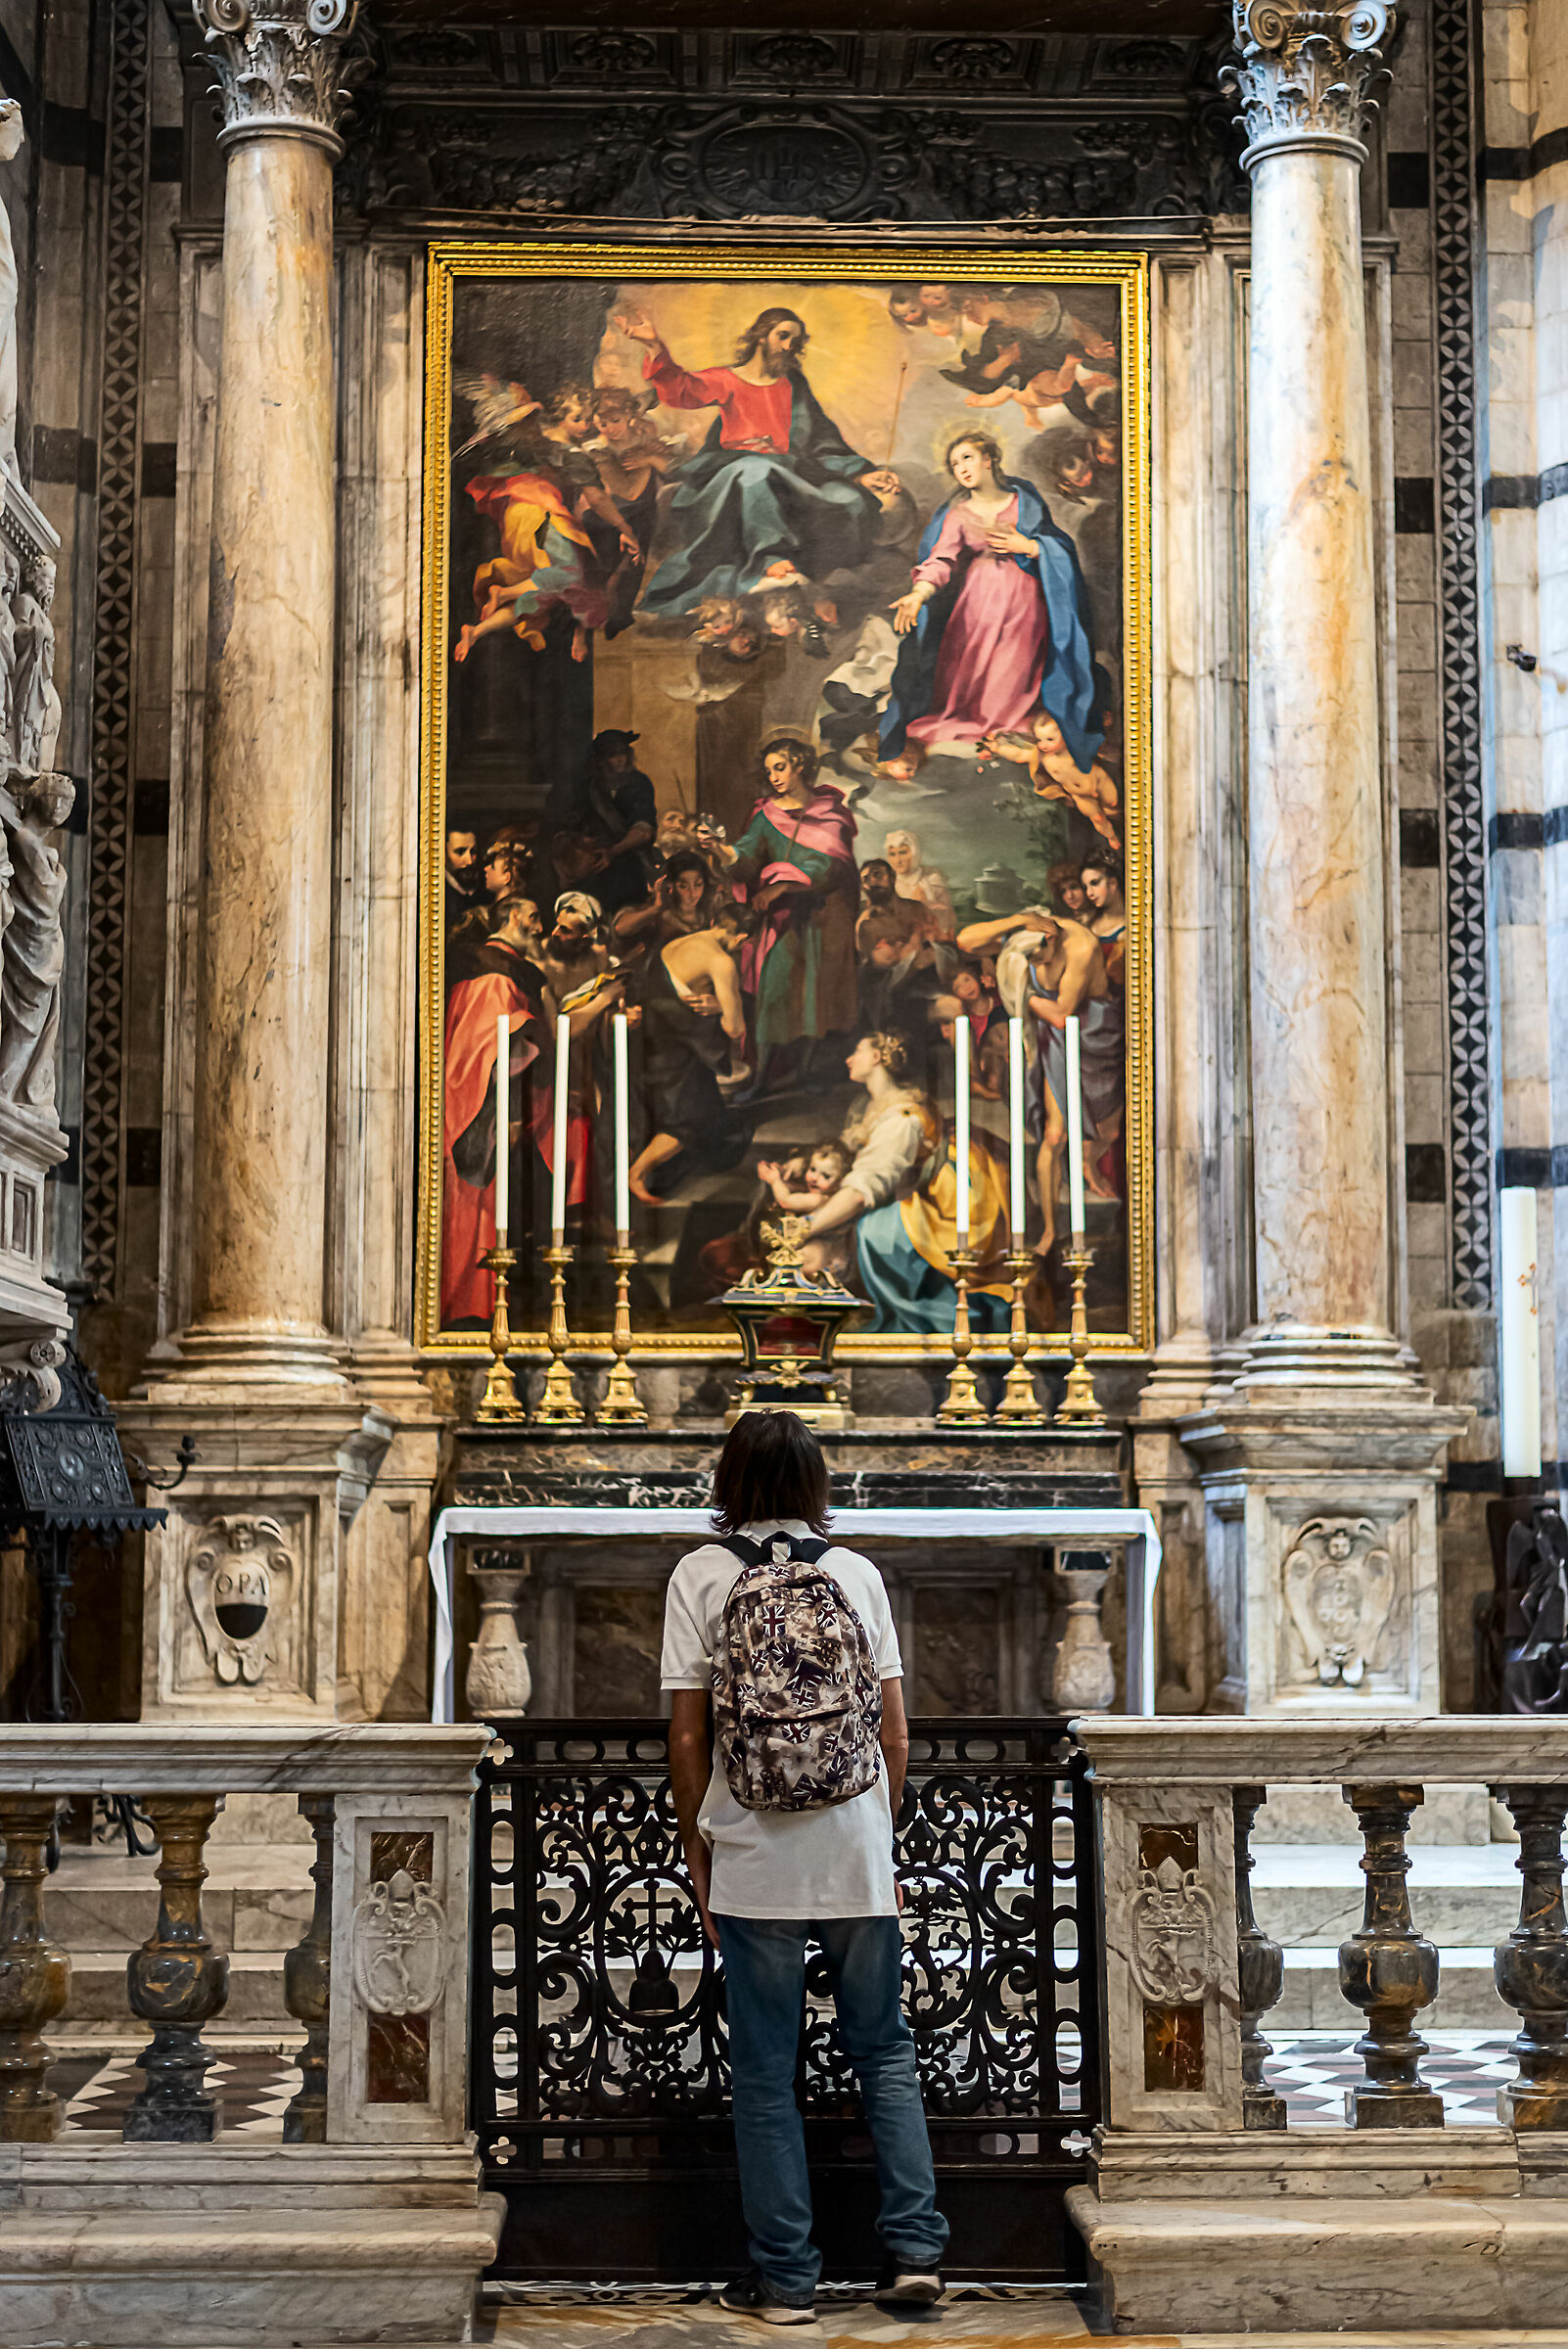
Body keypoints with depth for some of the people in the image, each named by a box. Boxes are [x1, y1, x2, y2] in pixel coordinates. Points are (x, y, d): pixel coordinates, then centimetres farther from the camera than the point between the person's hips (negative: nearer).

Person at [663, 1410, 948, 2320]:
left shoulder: (701, 1576, -1)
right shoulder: (858, 1573, 5)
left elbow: (688, 1738, -4)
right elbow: (893, 1731, 5)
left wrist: (699, 1853, 7)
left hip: (754, 1857, -2)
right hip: (857, 1852, 2)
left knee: (765, 2072, 6)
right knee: (885, 2049, 14)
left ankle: (786, 2277, 10)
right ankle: (916, 2249, 8)